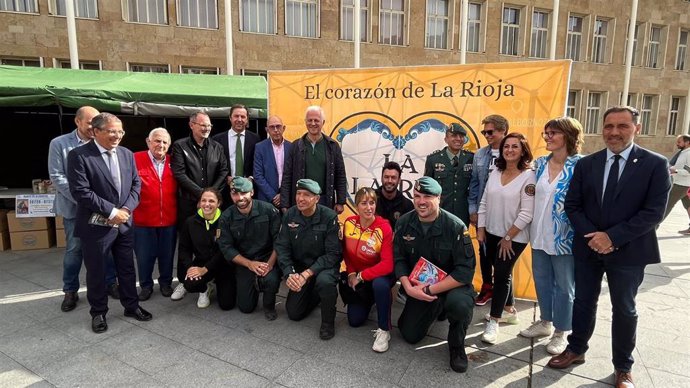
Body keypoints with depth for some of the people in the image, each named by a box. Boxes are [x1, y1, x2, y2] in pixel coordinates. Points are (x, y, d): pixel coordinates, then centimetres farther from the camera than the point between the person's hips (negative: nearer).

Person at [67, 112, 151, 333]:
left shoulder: (127, 154, 5)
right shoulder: (79, 155, -12)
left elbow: (136, 184, 6)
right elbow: (80, 191, -18)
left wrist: (125, 210, -9)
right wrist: (112, 211, -17)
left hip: (124, 223, 5)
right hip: (95, 225, -4)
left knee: (127, 267, 15)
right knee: (95, 271, 10)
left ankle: (131, 306, 31)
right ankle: (98, 312, 29)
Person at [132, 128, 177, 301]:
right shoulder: (136, 159, -7)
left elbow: (178, 188, 9)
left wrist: (178, 211, 4)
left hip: (169, 219, 3)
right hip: (144, 219, -3)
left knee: (167, 254, 15)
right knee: (144, 255, 11)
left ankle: (166, 282, 34)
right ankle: (146, 285, 30)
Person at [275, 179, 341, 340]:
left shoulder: (329, 217, -20)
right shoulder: (289, 215, -8)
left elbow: (333, 254, -21)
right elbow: (282, 247, -8)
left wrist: (307, 274, -29)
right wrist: (290, 273, -24)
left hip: (325, 266, -4)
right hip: (299, 267, 4)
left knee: (324, 281, -38)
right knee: (294, 313, 4)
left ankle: (328, 322, -9)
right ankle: (315, 294, 34)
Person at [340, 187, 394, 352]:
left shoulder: (384, 228, -25)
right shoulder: (349, 223, -12)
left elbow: (387, 264, -29)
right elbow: (346, 252, 3)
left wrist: (361, 276, -23)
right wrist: (351, 274, -9)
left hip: (379, 275, -4)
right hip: (355, 276, 4)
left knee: (380, 285, -40)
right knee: (355, 321, 3)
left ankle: (384, 330, -16)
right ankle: (368, 301, 37)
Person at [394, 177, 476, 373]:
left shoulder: (456, 227, -22)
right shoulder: (404, 223, -8)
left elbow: (465, 271, -24)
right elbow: (399, 259, -4)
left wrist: (430, 290, -27)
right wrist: (408, 287, -21)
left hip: (452, 284, -4)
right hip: (419, 287, 4)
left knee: (459, 303, -38)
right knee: (410, 336, 5)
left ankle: (457, 345, -5)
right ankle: (435, 310, 36)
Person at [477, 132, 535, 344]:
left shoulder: (528, 177, -13)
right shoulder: (495, 172, 4)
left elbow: (527, 213, -17)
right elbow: (484, 202, 7)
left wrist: (508, 237, -14)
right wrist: (480, 229, 2)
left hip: (514, 237, -6)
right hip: (491, 233, 6)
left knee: (501, 274, -3)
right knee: (501, 272, 17)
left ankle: (493, 321, 9)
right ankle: (509, 310, 36)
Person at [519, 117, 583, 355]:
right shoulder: (540, 163, 3)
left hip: (564, 236, -5)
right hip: (539, 234, 6)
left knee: (564, 286, 10)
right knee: (542, 281, 18)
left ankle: (561, 332, 27)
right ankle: (545, 322, 37)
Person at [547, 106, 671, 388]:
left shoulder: (655, 164, -7)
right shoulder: (586, 164, 2)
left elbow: (654, 212, -13)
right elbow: (572, 205, 1)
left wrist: (613, 237, -19)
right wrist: (591, 235, -13)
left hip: (628, 251, -2)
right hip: (588, 247, 3)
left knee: (624, 309, 13)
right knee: (583, 302, 15)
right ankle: (576, 349, 35)